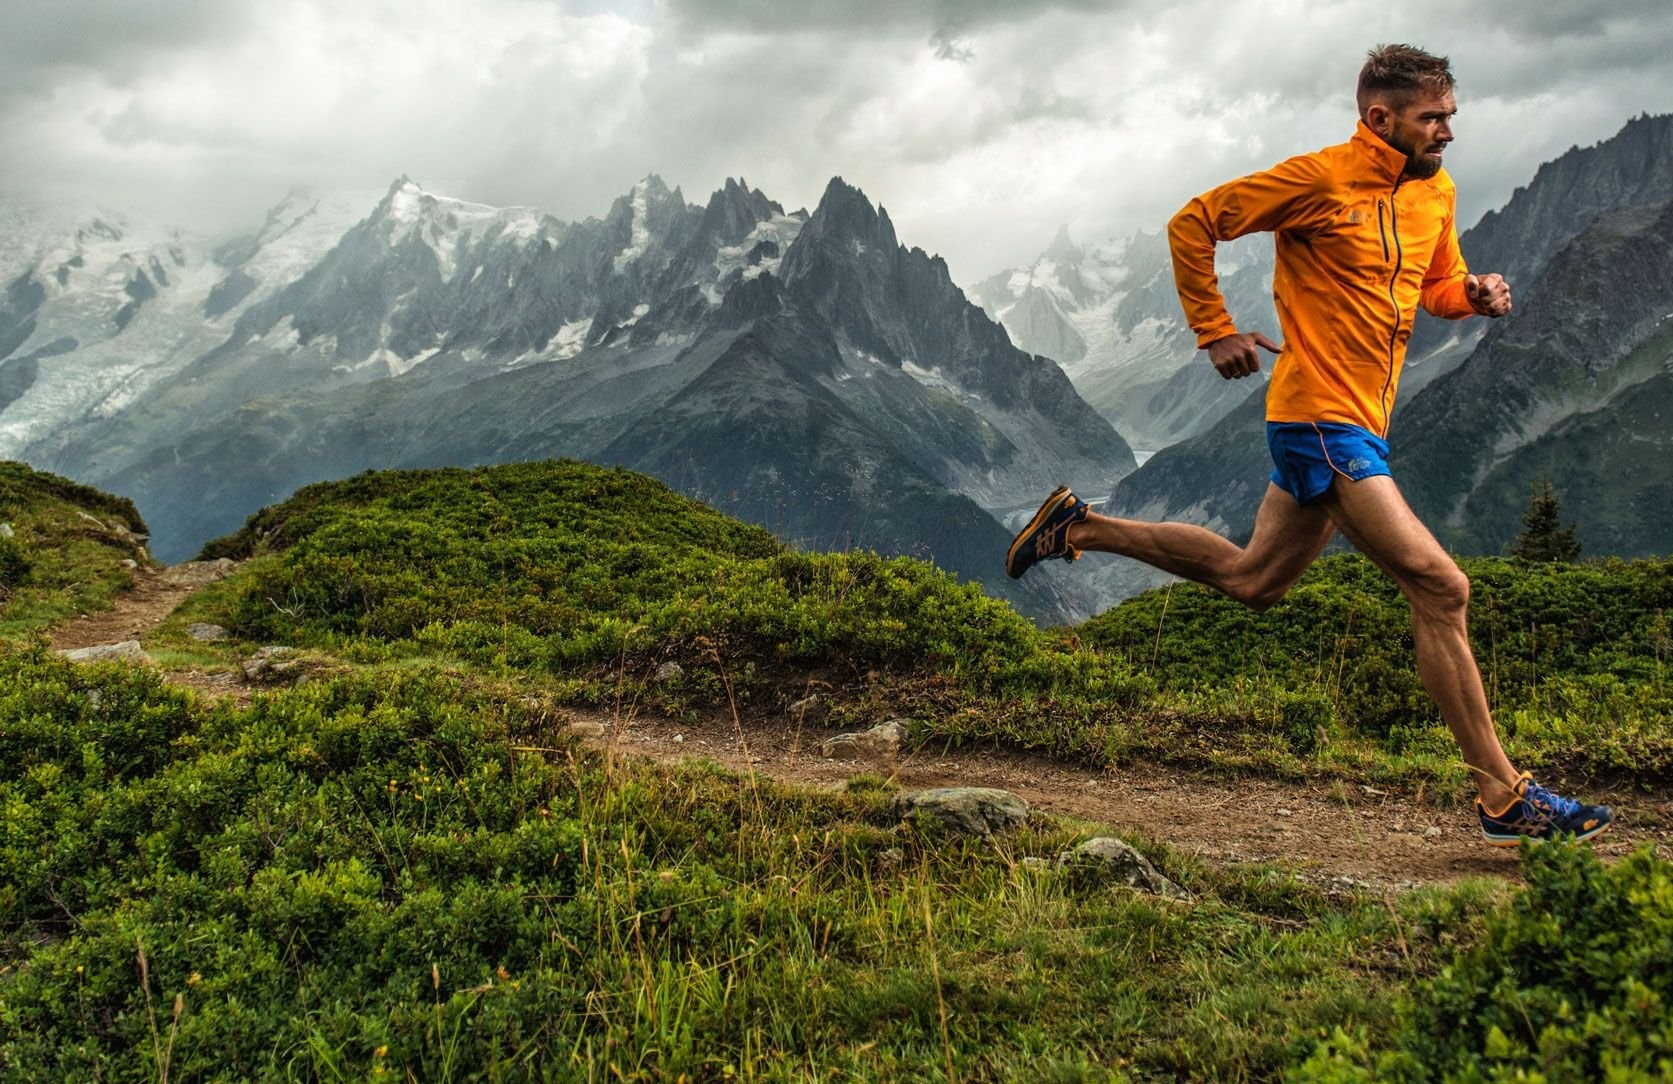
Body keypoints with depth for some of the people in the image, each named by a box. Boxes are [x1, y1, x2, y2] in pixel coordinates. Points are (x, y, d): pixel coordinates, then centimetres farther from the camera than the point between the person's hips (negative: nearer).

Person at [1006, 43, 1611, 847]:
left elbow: (1437, 285, 24)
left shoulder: (1435, 192, 11)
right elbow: (1191, 224, -6)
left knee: (1252, 580, 21)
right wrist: (1216, 332, -7)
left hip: (1360, 423, 9)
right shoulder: (1318, 179, -12)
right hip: (1322, 420, -9)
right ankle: (1503, 797, -3)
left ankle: (1082, 528, 31)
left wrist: (1473, 294, 1)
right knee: (1439, 587, -11)